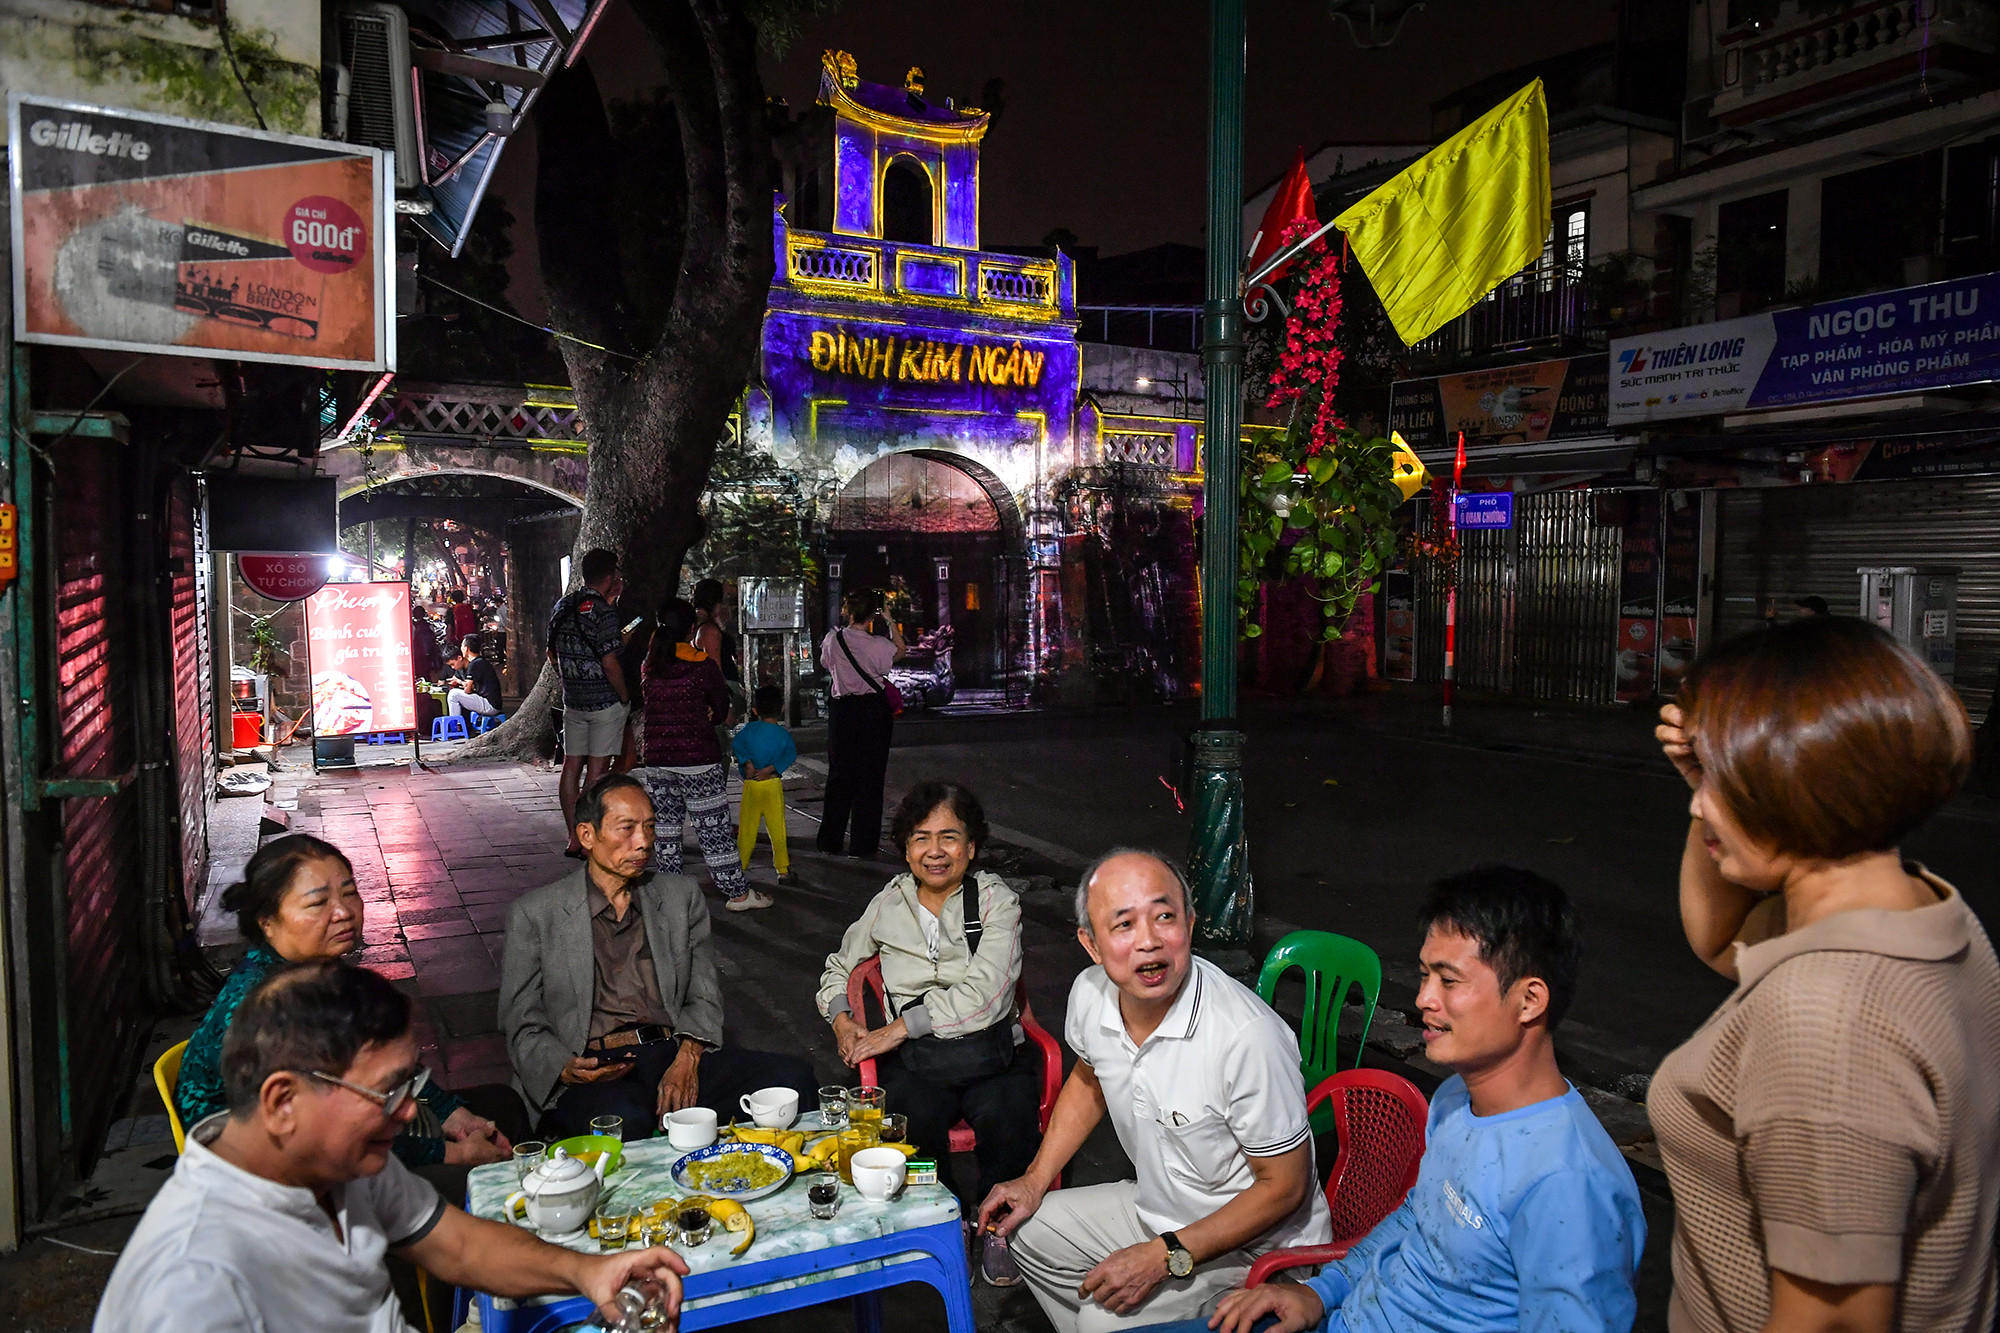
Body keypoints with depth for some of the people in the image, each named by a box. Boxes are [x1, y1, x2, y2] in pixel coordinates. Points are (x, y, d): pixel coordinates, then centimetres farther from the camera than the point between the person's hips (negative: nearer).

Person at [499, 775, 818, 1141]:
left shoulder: (681, 895, 18)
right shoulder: (535, 914, 9)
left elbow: (704, 994, 13)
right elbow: (524, 1027, 7)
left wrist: (687, 1059, -8)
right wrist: (566, 1069, -15)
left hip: (676, 1055, 4)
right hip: (594, 1072, -4)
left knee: (793, 1078, -22)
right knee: (626, 1120, -41)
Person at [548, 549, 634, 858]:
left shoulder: (561, 607, 7)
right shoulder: (603, 611, -17)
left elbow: (553, 655, 17)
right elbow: (610, 662, -20)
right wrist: (625, 696, -8)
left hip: (572, 701, 7)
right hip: (605, 702, -7)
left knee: (572, 765, 11)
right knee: (597, 769, -1)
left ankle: (573, 839, 17)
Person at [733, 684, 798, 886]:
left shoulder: (749, 729, 3)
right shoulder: (783, 734, 2)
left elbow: (736, 744, -10)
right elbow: (791, 755, -10)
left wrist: (747, 763, -11)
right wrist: (770, 769, -14)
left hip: (751, 785, 1)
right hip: (773, 785, -1)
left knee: (746, 828, 8)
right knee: (777, 829, 3)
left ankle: (740, 867, 15)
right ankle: (783, 870, 5)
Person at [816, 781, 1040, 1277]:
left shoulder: (996, 900, 2)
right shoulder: (889, 905, 12)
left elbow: (983, 995, -11)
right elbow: (839, 967, 27)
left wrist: (901, 1027, -14)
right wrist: (842, 1020, 6)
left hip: (989, 1049, -1)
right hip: (913, 1057, 2)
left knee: (1009, 1119, -31)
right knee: (915, 1121, -31)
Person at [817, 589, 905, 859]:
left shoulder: (832, 640, -7)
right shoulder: (878, 645, -16)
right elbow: (900, 650, 5)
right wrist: (889, 620, 4)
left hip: (842, 708, 3)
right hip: (874, 709, -3)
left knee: (839, 774, 13)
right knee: (870, 776, 6)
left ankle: (831, 841, 19)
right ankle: (862, 844, 9)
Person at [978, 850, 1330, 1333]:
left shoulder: (1249, 1036, -34)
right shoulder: (1091, 994, -13)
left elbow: (1284, 1185, -22)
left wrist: (1165, 1258, -23)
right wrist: (1036, 1179, 9)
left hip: (1255, 1245, -7)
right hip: (1159, 1208, 7)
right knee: (1029, 1228, 13)